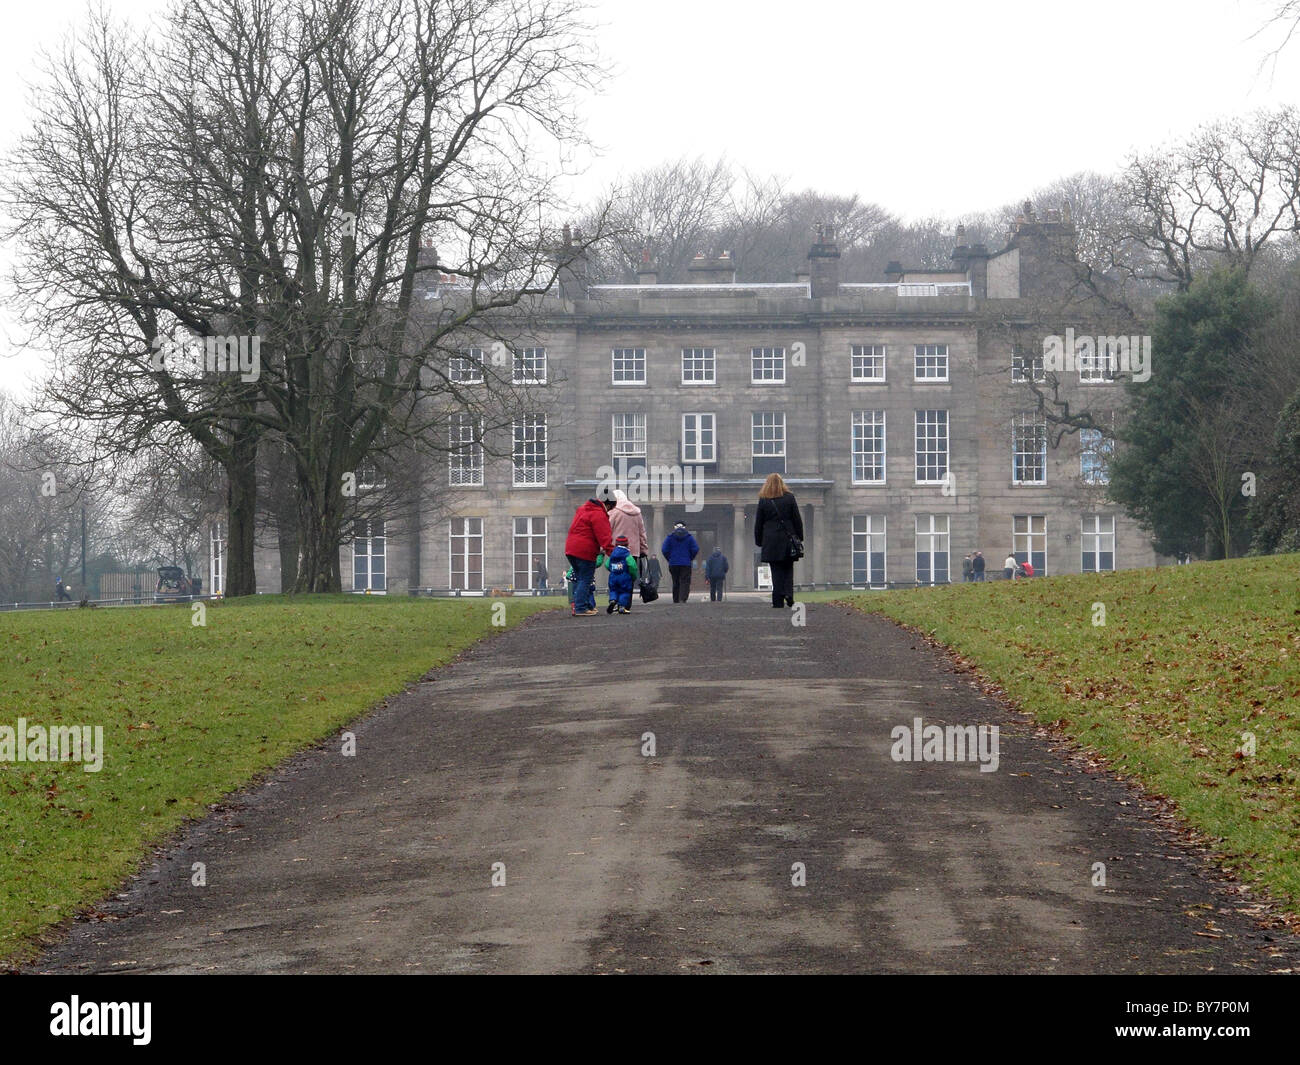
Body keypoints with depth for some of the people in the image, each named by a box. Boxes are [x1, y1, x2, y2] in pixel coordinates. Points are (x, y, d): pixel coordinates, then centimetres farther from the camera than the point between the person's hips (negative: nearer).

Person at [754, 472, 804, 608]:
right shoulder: (789, 498, 2)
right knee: (788, 569, 12)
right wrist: (799, 537, 11)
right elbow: (797, 519, 4)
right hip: (788, 539, 1)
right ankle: (788, 593, -9)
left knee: (776, 572, 2)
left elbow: (758, 523, 3)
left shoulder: (763, 500, 0)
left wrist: (759, 541, 11)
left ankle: (778, 601, -1)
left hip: (771, 540, -1)